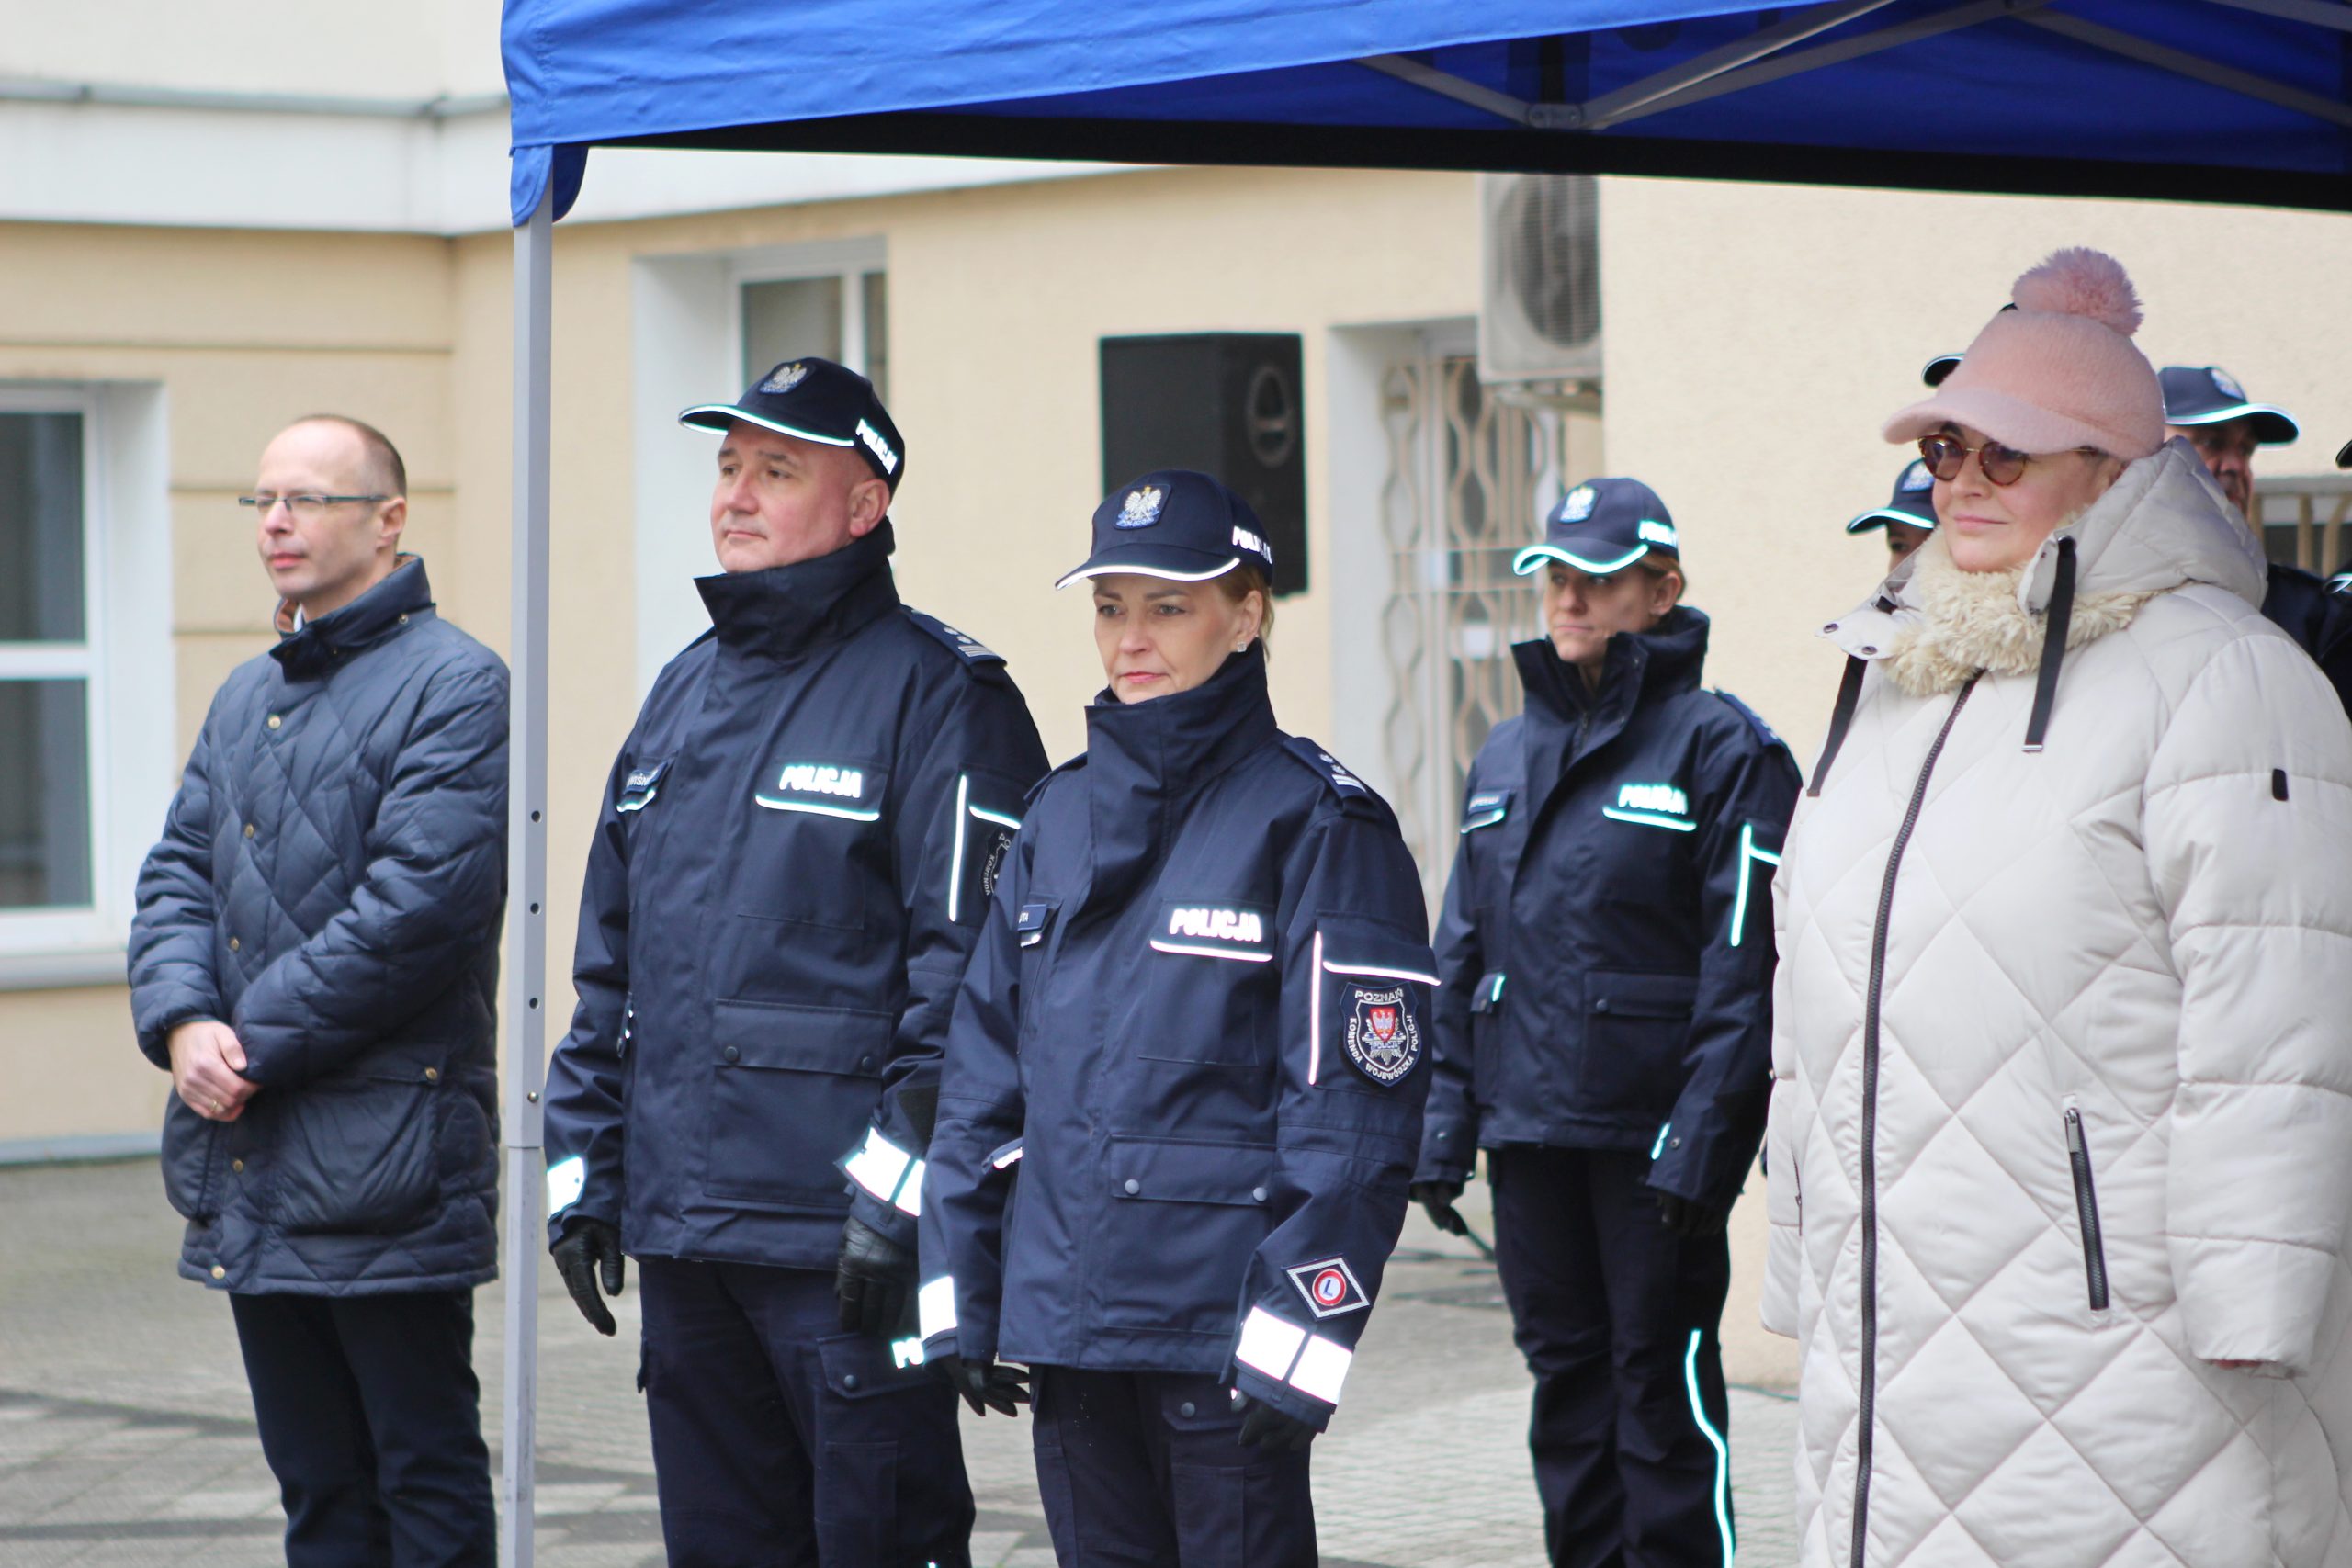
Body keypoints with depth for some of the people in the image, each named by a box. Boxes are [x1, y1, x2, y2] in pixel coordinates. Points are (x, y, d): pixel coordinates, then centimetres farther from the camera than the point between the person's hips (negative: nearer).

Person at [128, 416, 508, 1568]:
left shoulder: (454, 686, -8)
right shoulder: (246, 698, 17)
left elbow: (416, 905, -17)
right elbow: (178, 875, 13)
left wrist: (256, 1045, -14)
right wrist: (182, 1022, -7)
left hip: (383, 1164, -8)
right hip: (249, 1170, 8)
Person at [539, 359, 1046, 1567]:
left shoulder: (933, 690, -7)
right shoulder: (684, 693, 17)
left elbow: (969, 966, -14)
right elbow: (610, 957, 22)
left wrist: (898, 1199, -19)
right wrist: (581, 1172, 16)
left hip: (843, 1239, -8)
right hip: (680, 1230, 8)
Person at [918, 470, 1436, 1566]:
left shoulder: (1315, 823, -7)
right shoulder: (1062, 814, 12)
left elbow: (1356, 1110, -11)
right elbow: (986, 1065, 15)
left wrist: (1294, 1331, -16)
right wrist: (961, 1292, 10)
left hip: (1217, 1333, -6)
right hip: (1062, 1310, 6)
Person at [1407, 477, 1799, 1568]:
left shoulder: (1720, 748, -5)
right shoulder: (1505, 757, 15)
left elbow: (1744, 964, -11)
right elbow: (1462, 952, 18)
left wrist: (1699, 1140, -17)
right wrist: (1444, 1125, 10)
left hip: (1652, 1135, -6)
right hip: (1529, 1127, 6)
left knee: (1662, 1384, -3)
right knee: (1566, 1371, 12)